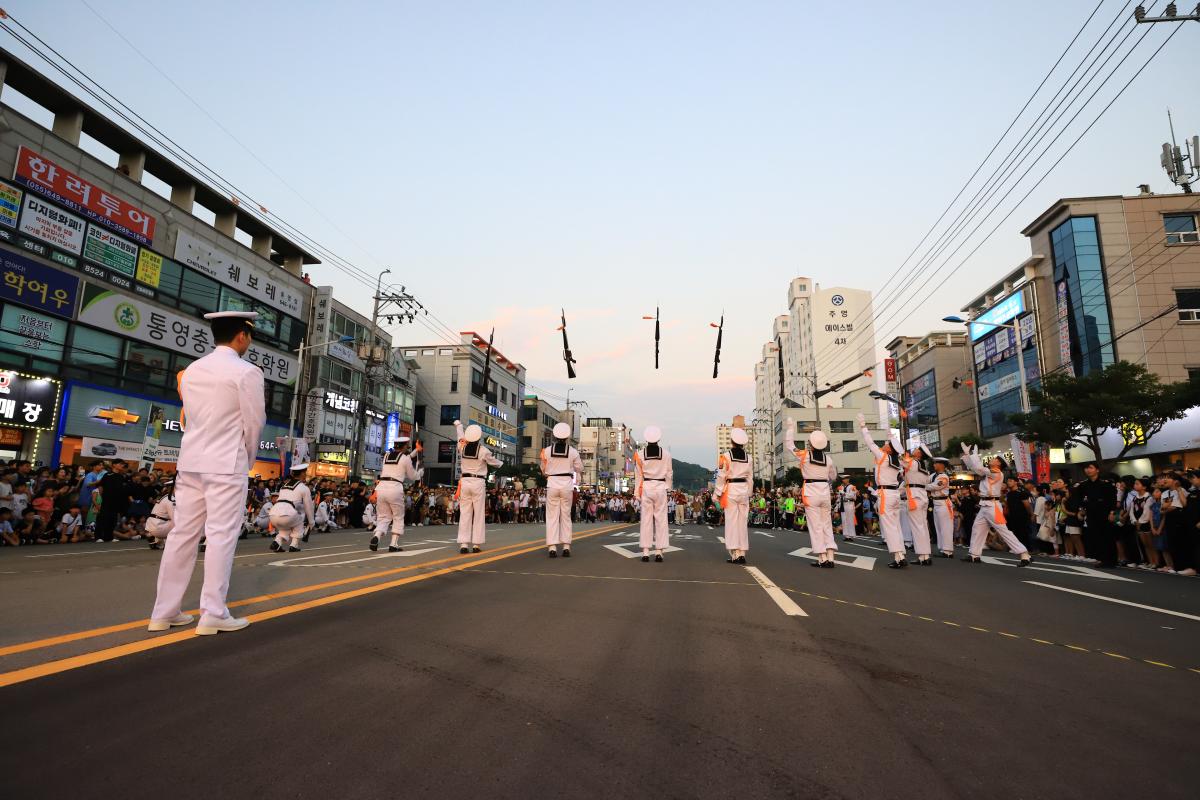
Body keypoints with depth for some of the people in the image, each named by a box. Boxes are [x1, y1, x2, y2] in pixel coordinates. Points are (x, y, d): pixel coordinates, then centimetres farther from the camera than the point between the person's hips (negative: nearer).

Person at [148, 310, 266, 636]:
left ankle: (164, 612, 15)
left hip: (192, 460, 7)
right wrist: (249, 457, 9)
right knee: (221, 536, -3)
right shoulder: (247, 372, -9)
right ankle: (213, 615, 1)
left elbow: (192, 416, 13)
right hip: (227, 463, -7)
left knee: (183, 533, 10)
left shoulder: (191, 370, 12)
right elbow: (254, 422, -8)